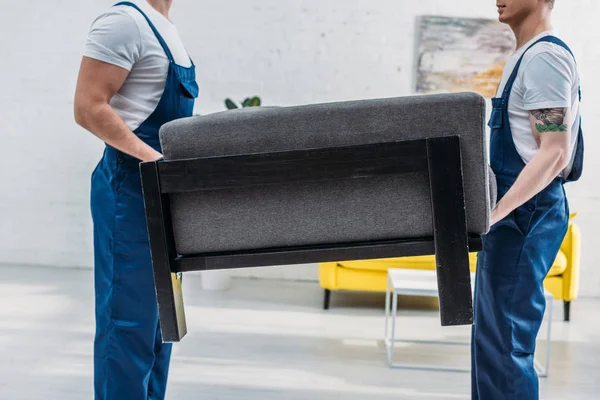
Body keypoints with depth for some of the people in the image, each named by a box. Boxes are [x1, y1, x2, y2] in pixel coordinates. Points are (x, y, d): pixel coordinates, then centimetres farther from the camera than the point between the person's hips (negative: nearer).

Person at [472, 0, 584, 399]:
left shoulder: (545, 56, -14)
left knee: (504, 343, -7)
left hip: (525, 214, -10)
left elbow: (554, 153, -21)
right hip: (516, 210, 10)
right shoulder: (526, 57, 17)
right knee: (491, 336, 15)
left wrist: (494, 213, -27)